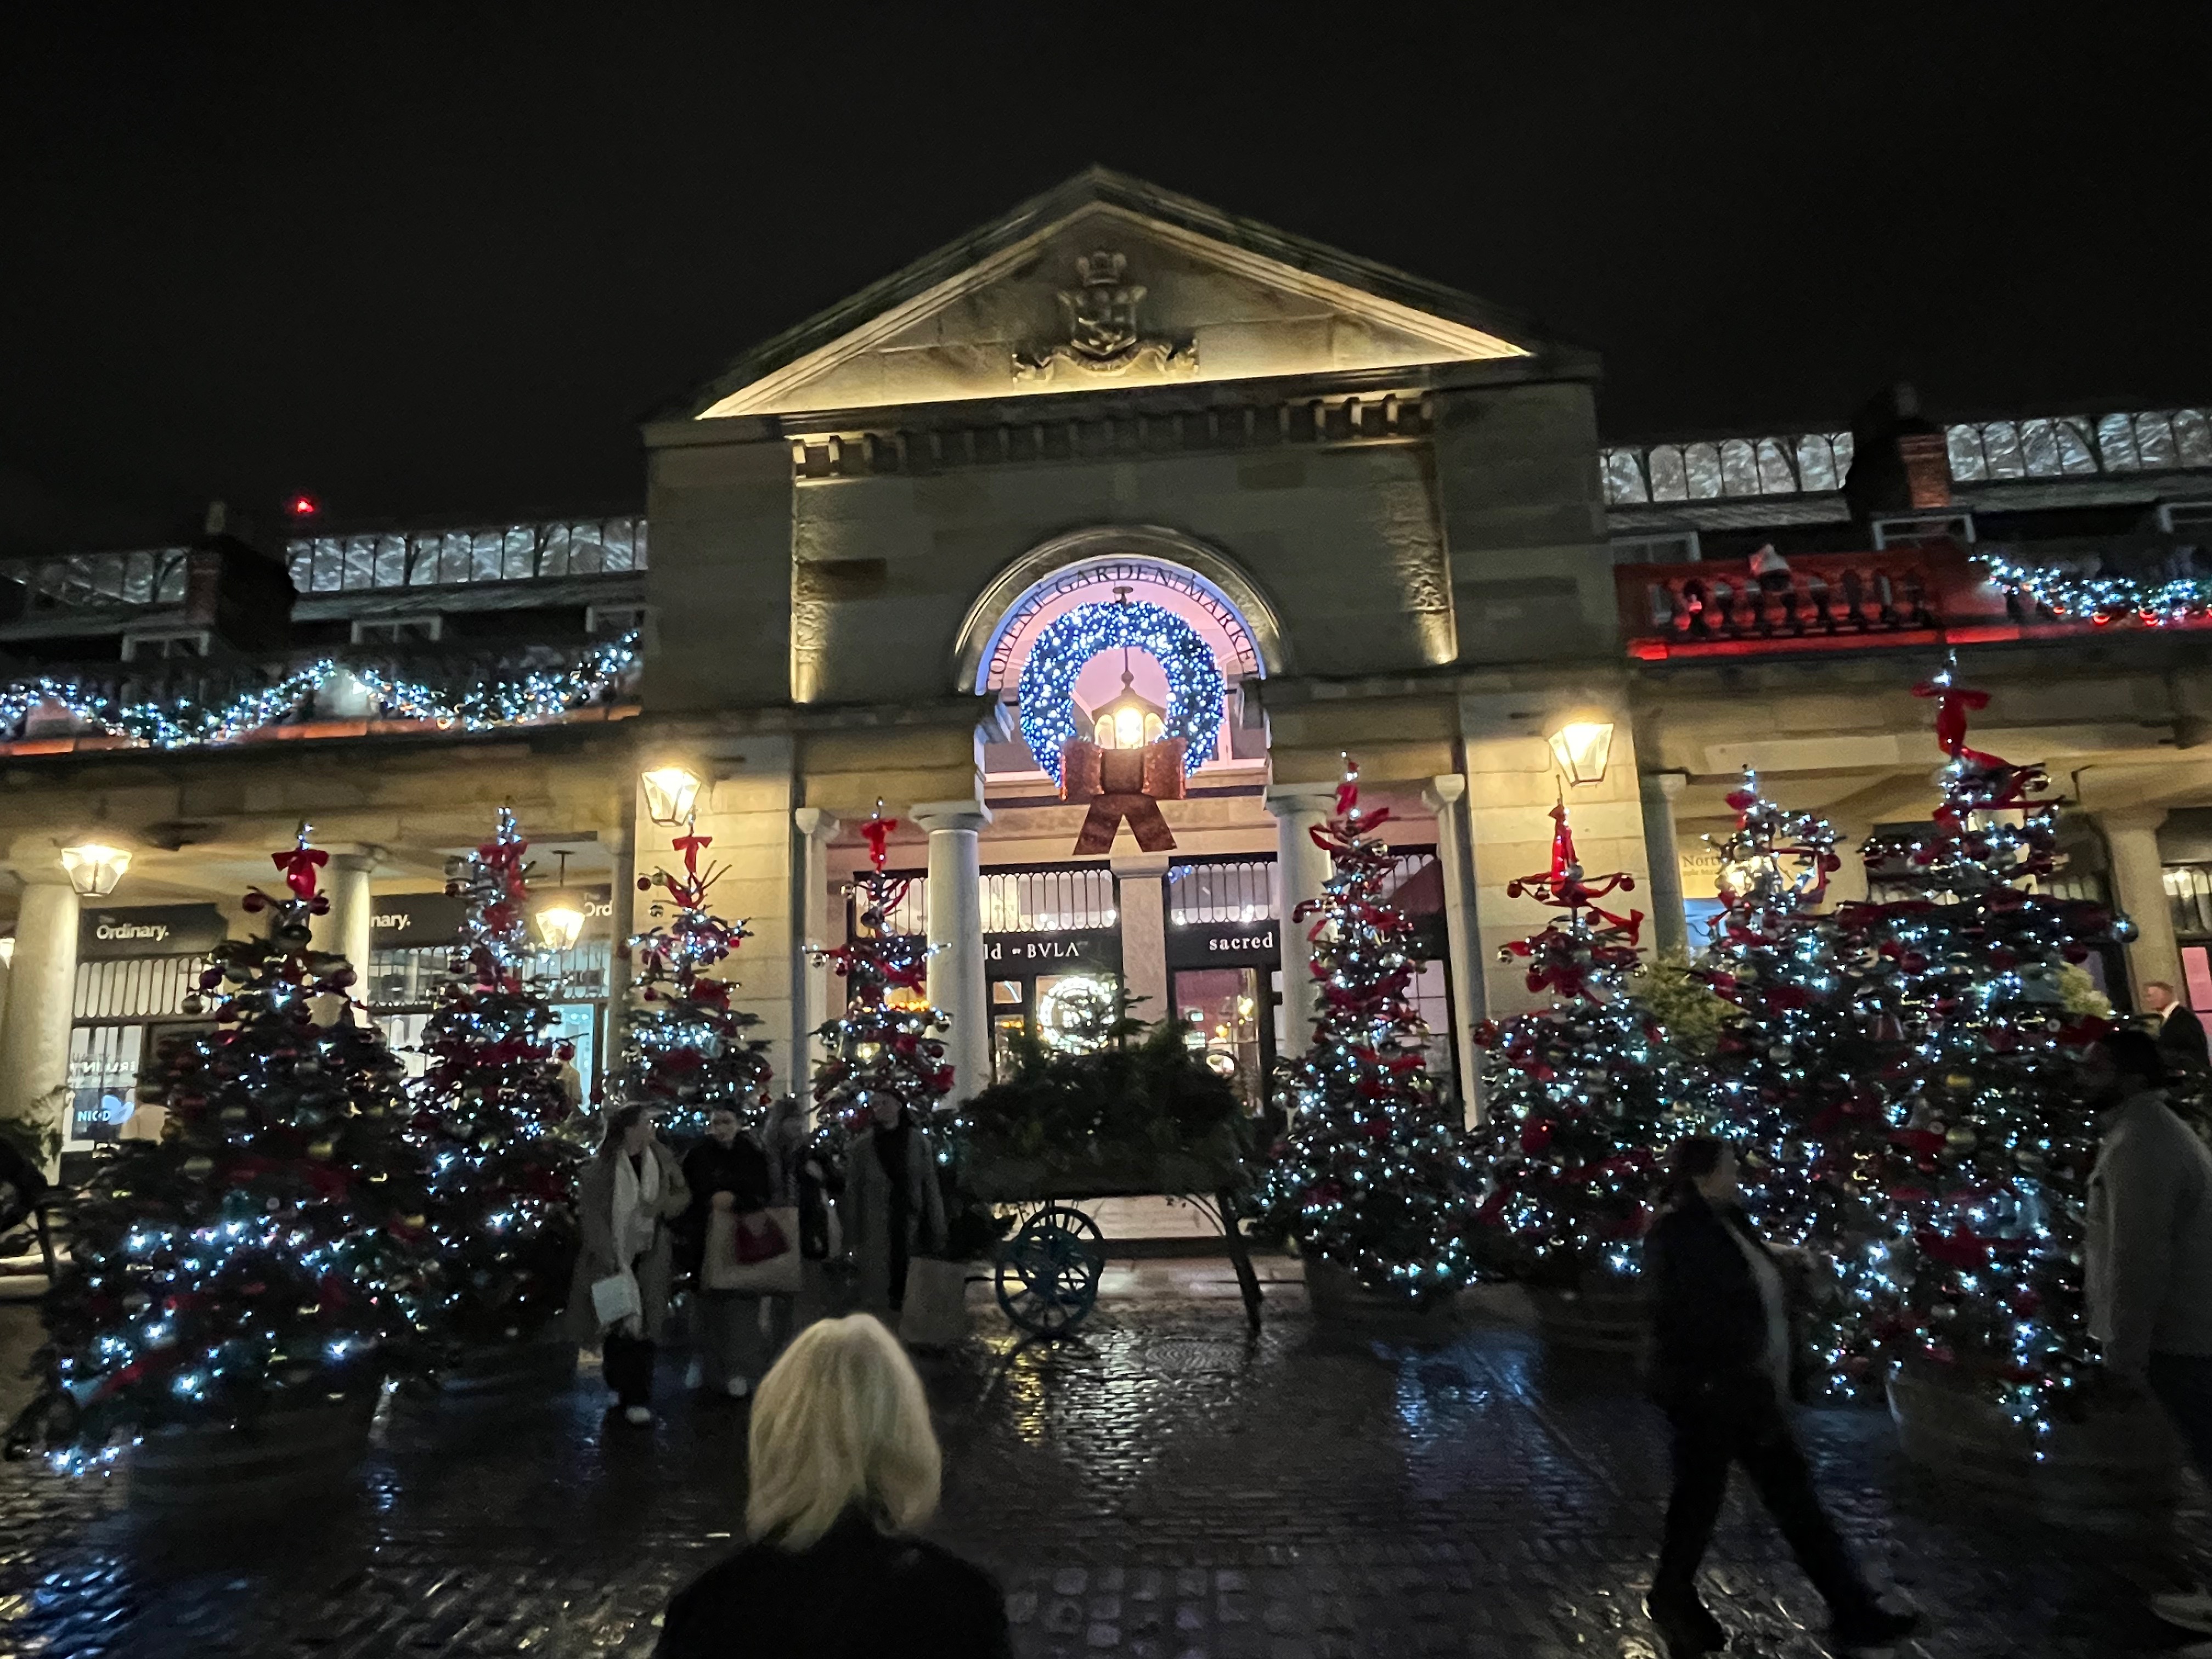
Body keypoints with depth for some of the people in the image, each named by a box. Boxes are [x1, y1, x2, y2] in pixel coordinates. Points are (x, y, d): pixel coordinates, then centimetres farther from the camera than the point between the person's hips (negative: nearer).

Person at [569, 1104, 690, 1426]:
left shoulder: (661, 1158, 1)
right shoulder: (602, 1166, -9)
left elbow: (683, 1194, 8)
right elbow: (590, 1212, -10)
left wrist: (661, 1203, -13)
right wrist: (605, 1253, -16)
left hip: (650, 1257, 2)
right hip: (615, 1254, -2)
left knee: (642, 1324, 0)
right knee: (618, 1321, 4)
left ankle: (636, 1397, 8)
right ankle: (623, 1387, 23)